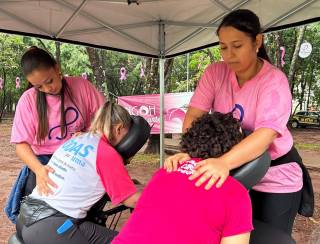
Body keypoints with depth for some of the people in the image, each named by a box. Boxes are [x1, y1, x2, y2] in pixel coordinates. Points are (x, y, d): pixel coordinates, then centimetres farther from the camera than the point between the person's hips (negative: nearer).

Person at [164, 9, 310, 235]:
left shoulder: (274, 81, -21)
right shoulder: (215, 73, -9)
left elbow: (266, 134, -35)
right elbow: (194, 115, -16)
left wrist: (224, 162, -50)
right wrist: (186, 151, -33)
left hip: (275, 176, -3)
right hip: (233, 171, 3)